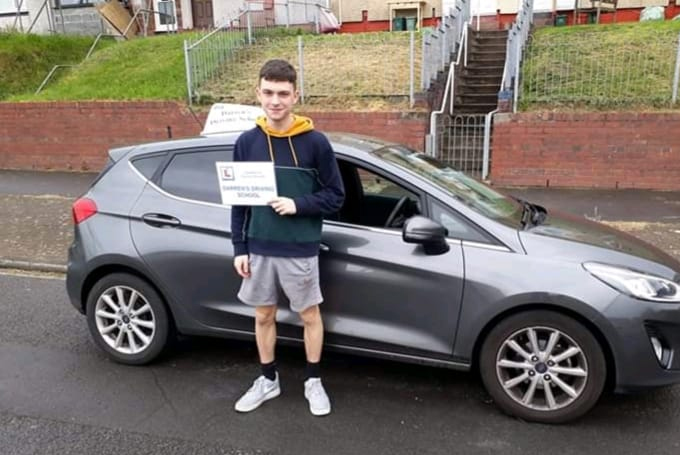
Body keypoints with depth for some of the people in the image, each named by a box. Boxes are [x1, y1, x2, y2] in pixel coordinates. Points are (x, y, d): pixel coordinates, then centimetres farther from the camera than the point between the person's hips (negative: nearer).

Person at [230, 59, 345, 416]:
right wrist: (239, 247, 1)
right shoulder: (246, 142, 0)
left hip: (300, 249, -3)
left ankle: (313, 382, 31)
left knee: (309, 315, 11)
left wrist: (298, 205, -19)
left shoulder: (315, 142, -8)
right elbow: (238, 200, 5)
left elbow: (335, 196, -4)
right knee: (263, 316, 15)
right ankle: (268, 380, 35)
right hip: (259, 248, 3)